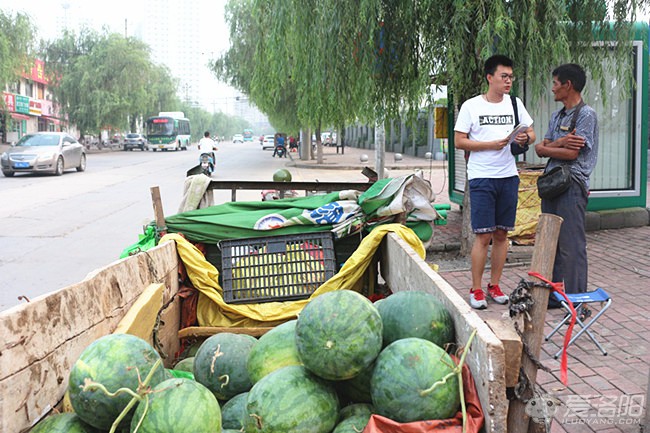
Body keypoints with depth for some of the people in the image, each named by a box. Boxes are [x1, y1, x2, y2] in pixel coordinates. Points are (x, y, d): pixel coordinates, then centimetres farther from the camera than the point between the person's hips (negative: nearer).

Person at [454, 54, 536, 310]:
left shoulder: (515, 104, 10)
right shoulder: (471, 106, -2)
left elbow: (531, 133, 14)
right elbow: (459, 141, -5)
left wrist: (525, 139, -9)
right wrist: (491, 144, -15)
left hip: (509, 176, 4)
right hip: (481, 177, -4)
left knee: (502, 234, 9)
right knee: (483, 236, -6)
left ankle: (494, 286, 20)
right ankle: (476, 290, 4)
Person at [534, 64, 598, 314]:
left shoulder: (586, 115, -7)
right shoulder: (556, 117, 18)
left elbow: (572, 153, -16)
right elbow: (540, 148, 9)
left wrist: (546, 148, -2)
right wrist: (560, 143, -10)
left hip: (572, 185, -8)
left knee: (572, 246, -7)